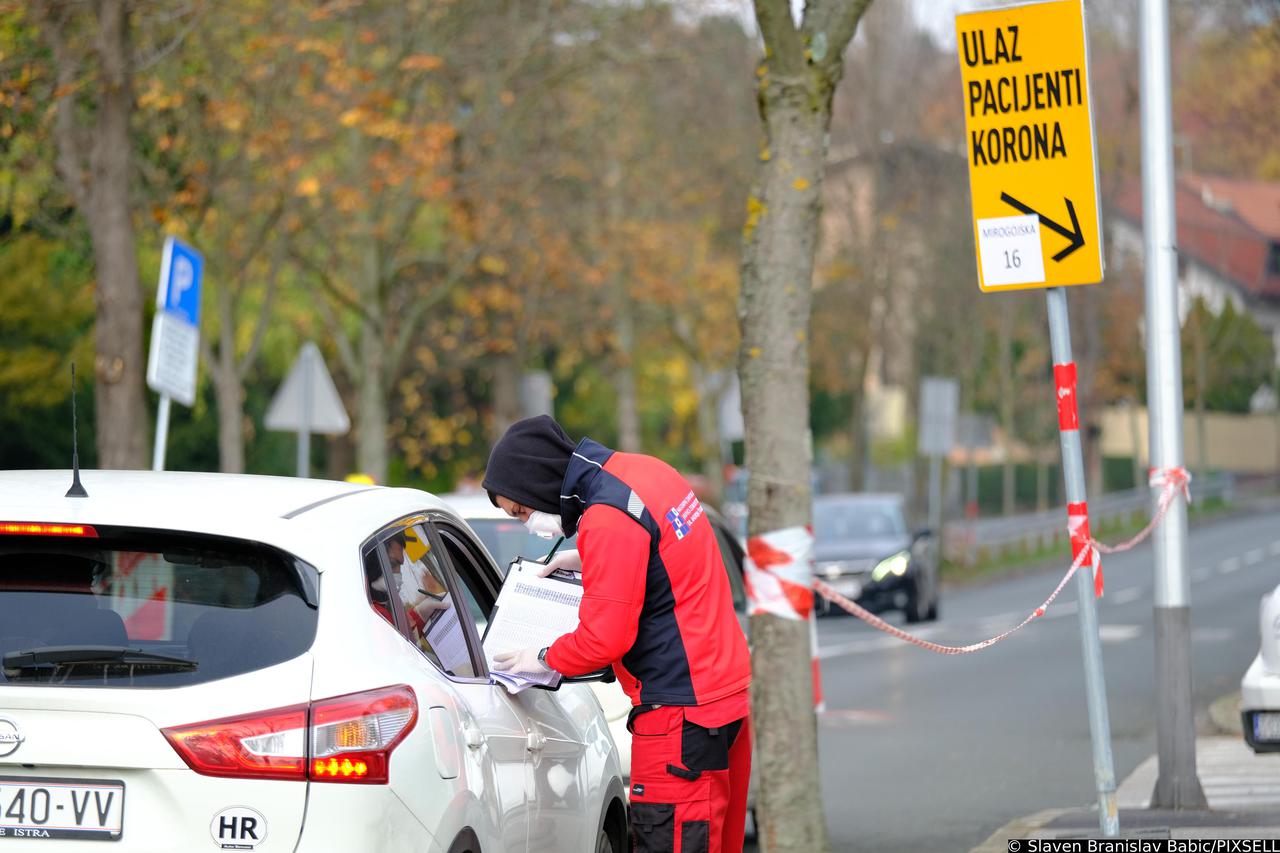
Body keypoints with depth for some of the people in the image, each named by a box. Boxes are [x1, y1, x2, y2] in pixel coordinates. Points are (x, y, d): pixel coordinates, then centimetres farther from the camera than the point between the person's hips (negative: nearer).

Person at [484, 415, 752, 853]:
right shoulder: (644, 470, 9)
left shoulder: (608, 519, -19)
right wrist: (588, 559, 16)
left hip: (681, 710, -10)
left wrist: (545, 659, -3)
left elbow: (604, 639, -20)